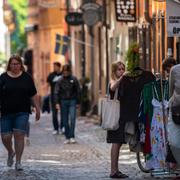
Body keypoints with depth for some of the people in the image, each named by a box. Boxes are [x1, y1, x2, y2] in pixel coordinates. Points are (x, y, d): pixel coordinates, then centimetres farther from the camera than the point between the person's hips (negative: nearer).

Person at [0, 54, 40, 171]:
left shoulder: (26, 77, 6)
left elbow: (33, 95, 9)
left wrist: (37, 109, 6)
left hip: (22, 113, -1)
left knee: (19, 136, -8)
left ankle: (18, 161, 0)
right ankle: (11, 152, 31)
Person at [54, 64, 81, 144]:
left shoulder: (74, 79, 1)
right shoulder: (60, 81, 3)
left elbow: (78, 91, 5)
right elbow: (57, 92, 2)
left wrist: (78, 102, 2)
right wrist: (57, 103, -7)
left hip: (72, 101, -2)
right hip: (63, 101, 2)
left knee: (72, 118, -13)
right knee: (65, 120, 3)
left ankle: (72, 136, -9)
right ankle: (67, 137, 10)